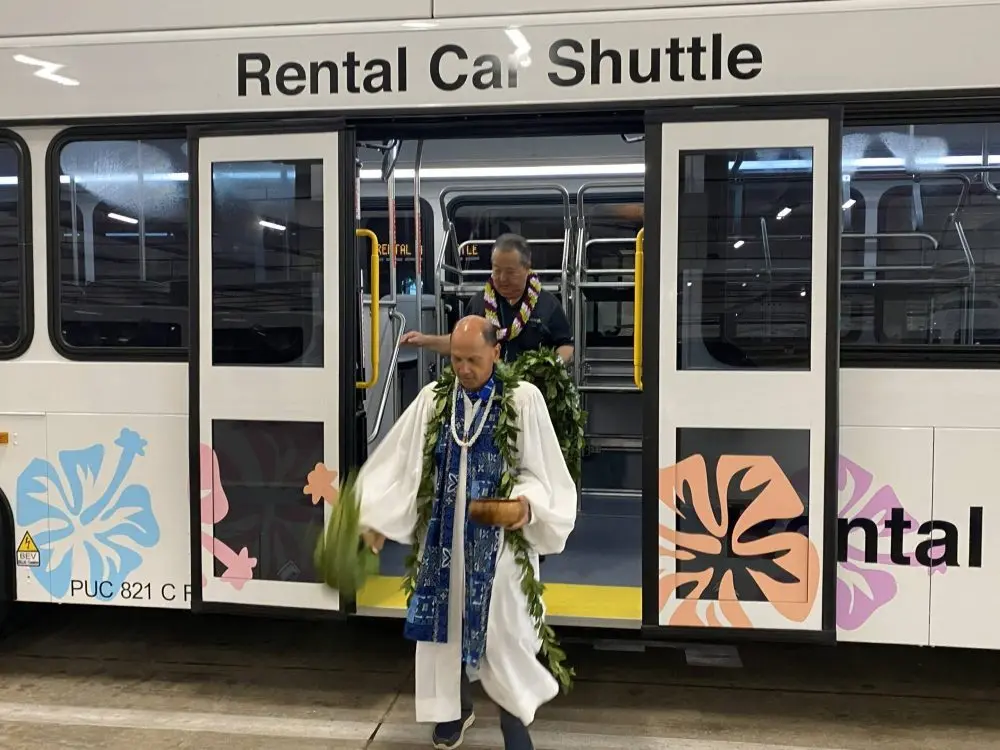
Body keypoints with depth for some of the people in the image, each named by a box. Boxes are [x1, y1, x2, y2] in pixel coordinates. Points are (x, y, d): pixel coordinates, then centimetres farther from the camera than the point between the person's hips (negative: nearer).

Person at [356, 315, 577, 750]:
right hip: (444, 533, 4)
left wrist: (527, 502, -25)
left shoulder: (524, 398, -8)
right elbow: (401, 460, 4)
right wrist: (377, 518, 2)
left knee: (501, 629, 1)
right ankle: (455, 708, 36)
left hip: (499, 539, -3)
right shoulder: (433, 398, 1)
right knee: (446, 620, 13)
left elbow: (539, 470, -6)